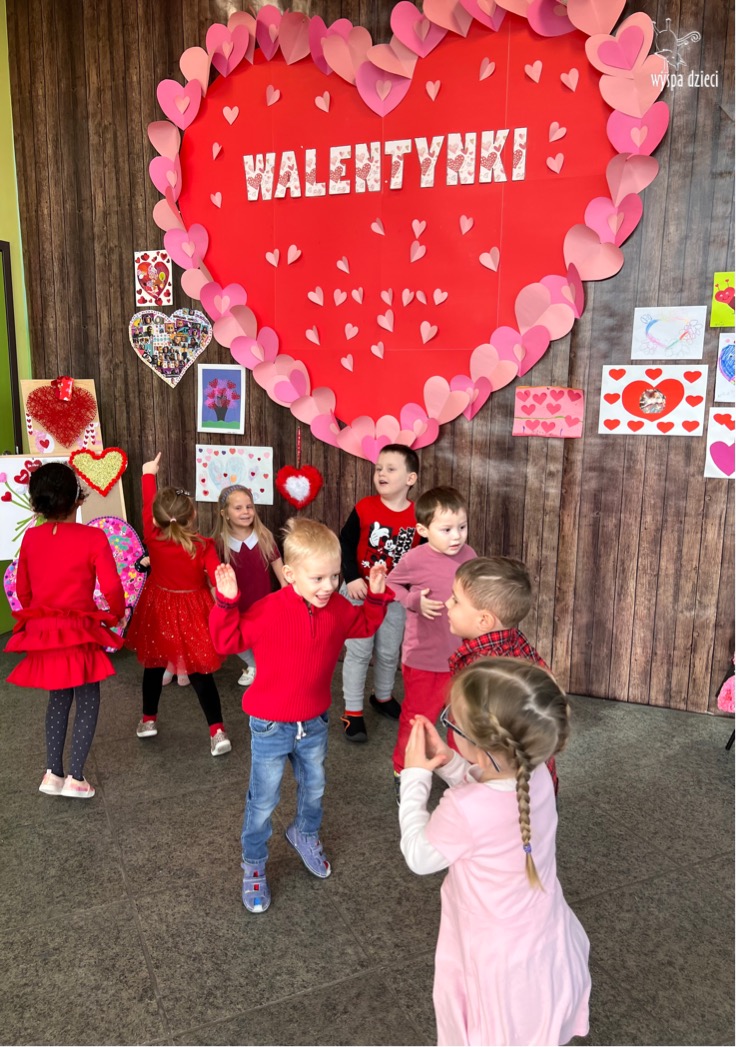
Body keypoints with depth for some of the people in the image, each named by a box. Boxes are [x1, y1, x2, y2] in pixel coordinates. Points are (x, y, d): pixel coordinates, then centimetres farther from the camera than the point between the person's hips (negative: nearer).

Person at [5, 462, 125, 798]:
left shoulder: (31, 537, 2)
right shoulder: (93, 537, -13)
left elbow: (22, 589, 10)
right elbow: (111, 588, -15)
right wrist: (116, 614, 5)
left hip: (42, 630, 5)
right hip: (78, 631, -5)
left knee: (58, 698, 22)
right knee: (88, 701, 11)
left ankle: (53, 773, 23)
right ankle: (75, 777, 10)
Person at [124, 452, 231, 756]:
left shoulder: (153, 538, -12)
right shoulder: (203, 546, -19)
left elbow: (147, 508, 4)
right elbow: (218, 581, -24)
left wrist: (149, 474, 15)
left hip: (160, 610, 2)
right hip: (192, 612, -2)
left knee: (154, 666, 21)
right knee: (200, 673, 5)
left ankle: (148, 720, 37)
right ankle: (217, 731, 4)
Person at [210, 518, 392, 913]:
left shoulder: (338, 609, -8)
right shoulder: (268, 611, -23)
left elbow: (365, 625, 10)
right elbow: (229, 641, -15)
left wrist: (376, 596, -3)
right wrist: (226, 603, -28)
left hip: (315, 724, 5)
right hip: (271, 727, -4)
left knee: (314, 788, 25)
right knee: (262, 801, 10)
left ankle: (305, 835, 55)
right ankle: (253, 865, 33)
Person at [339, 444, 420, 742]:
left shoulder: (418, 516, -10)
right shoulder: (364, 508, -14)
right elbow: (345, 543, -10)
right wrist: (351, 578, -20)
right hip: (360, 592, -2)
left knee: (389, 652, 17)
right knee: (358, 652, 3)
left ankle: (383, 697, 42)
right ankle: (352, 712, 15)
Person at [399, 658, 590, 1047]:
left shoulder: (464, 810, -38)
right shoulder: (537, 777, -20)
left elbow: (418, 857, -18)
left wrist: (415, 776, -13)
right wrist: (448, 761, -10)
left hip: (499, 959, -5)